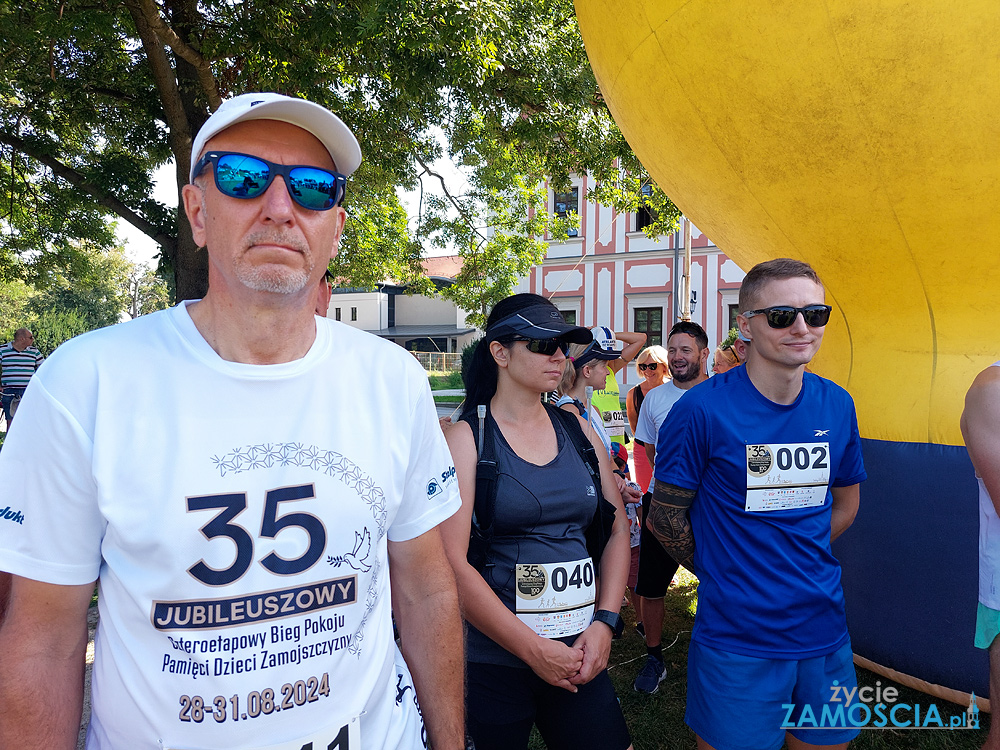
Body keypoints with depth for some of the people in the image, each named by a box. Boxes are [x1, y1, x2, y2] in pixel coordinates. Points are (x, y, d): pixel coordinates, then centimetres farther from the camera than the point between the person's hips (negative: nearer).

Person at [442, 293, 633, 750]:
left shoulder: (578, 432, 5)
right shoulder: (467, 438, -10)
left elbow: (617, 530, 9)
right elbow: (453, 564, -16)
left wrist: (605, 623, -2)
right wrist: (534, 649, -14)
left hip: (581, 658, 4)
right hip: (493, 659, -4)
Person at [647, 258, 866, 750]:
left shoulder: (837, 406, 0)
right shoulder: (701, 410, -16)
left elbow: (845, 502, 14)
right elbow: (665, 515, -7)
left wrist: (793, 565, 6)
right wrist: (723, 574, -1)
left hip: (824, 631, 5)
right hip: (736, 638, -5)